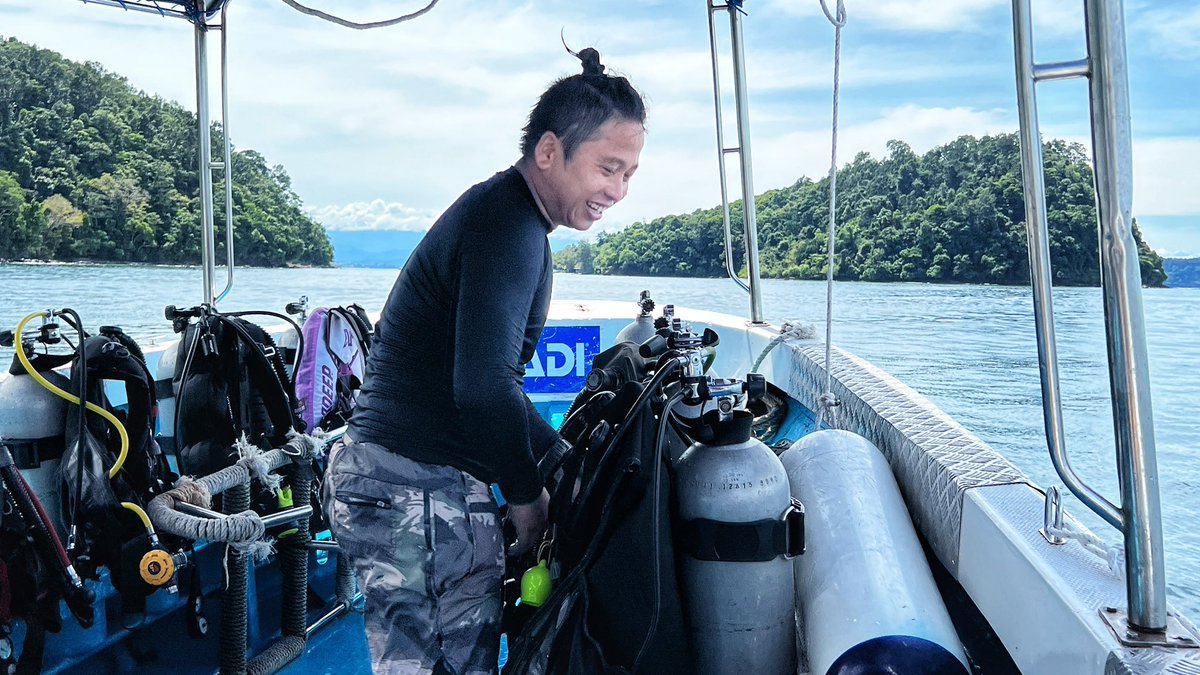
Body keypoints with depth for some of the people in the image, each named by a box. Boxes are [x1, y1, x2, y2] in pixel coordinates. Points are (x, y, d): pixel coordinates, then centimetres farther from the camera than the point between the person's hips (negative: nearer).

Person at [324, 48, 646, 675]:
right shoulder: (510, 228, -16)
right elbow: (483, 386, -27)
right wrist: (526, 493, -11)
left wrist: (564, 455, 21)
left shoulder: (501, 213, 18)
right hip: (418, 490, -10)